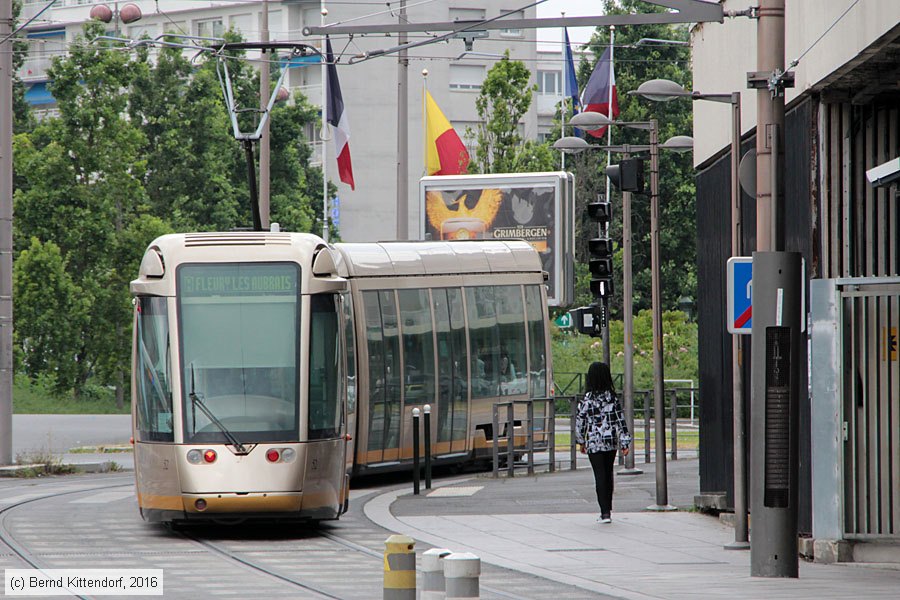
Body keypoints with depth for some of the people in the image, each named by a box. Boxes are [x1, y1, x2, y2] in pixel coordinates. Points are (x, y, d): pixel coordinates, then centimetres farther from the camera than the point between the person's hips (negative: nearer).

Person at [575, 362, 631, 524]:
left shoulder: (587, 400, -10)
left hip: (594, 443, -3)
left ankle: (605, 513, -8)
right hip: (611, 442, 3)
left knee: (600, 476, 0)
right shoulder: (613, 398, -4)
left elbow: (580, 422, -4)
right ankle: (608, 509, 28)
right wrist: (625, 443, -1)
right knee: (608, 474, 18)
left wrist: (581, 442, 10)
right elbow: (621, 421, -5)